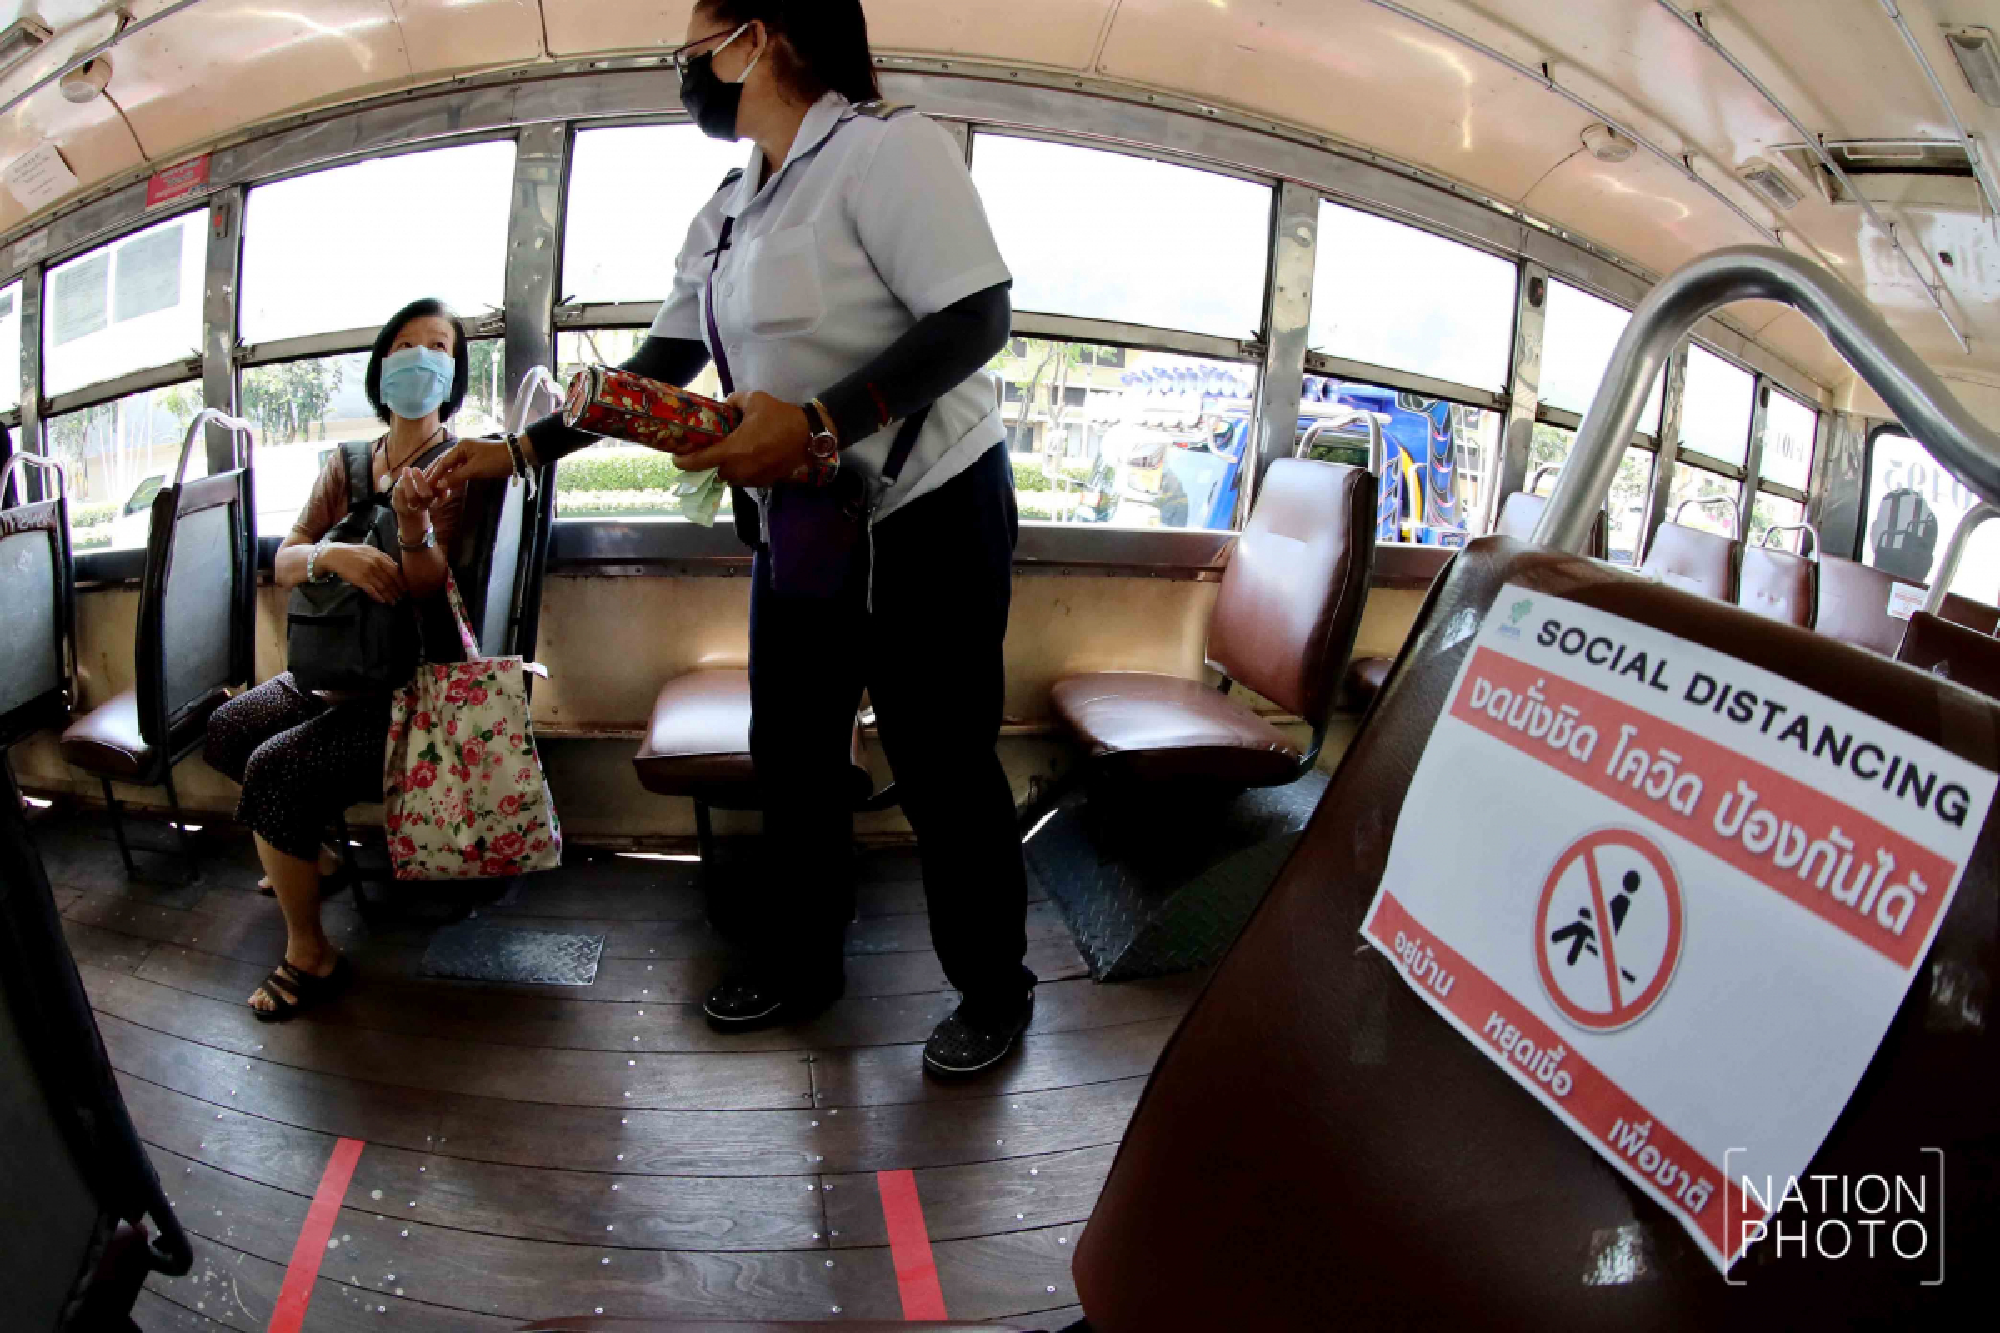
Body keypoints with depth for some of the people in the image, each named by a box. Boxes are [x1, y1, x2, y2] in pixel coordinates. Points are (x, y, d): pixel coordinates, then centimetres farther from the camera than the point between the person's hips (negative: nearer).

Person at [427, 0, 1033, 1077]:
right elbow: (657, 368, 15)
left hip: (927, 516, -8)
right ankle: (800, 963, 35)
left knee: (943, 769, 2)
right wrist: (519, 450, 10)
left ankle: (993, 994, 22)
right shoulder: (726, 212, 12)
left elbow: (977, 318, -23)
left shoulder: (883, 146, -14)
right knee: (791, 757, 15)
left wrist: (820, 422, -32)